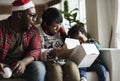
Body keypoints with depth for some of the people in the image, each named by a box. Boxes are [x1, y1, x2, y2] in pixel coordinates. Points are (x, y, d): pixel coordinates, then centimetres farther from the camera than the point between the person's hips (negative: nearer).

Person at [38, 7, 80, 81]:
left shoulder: (61, 29, 14)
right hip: (49, 61, -3)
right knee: (55, 69, -36)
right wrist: (52, 52, -25)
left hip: (64, 60, 4)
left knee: (72, 66, -29)